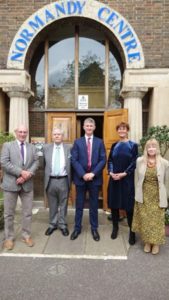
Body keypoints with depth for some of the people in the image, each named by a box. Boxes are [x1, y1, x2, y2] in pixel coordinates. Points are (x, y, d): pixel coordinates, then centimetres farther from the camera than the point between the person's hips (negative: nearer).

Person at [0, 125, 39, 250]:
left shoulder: (32, 147, 11)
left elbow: (36, 162, 1)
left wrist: (27, 175, -16)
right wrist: (21, 172, -18)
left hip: (27, 184, 3)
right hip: (11, 184, -2)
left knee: (28, 212, 10)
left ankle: (26, 236, 26)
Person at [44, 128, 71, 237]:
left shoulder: (69, 148, 0)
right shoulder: (46, 148, 4)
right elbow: (44, 163, 4)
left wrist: (70, 179, -4)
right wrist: (45, 176, -2)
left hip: (63, 180, -1)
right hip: (51, 180, 1)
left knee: (63, 204, 11)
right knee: (52, 205, 14)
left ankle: (63, 225, 26)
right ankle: (53, 224, 30)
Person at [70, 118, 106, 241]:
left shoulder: (99, 142, 4)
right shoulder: (77, 142, 4)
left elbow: (103, 160, -3)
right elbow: (74, 160, -4)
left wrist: (93, 173, -14)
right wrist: (83, 174, -15)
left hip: (95, 178, 0)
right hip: (80, 177, 0)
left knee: (94, 205, 11)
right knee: (79, 205, 10)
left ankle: (94, 229, 25)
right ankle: (77, 228, 24)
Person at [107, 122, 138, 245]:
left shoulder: (133, 145, -1)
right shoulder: (114, 145, 11)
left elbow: (134, 163, -6)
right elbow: (110, 161, 9)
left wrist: (123, 174, -16)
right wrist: (111, 172, -9)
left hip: (127, 179, -3)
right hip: (114, 179, 4)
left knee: (129, 204, 2)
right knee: (113, 203, 9)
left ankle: (132, 231, 16)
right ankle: (115, 227, 27)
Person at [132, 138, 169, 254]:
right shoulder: (140, 161, -5)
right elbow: (137, 179, 5)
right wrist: (139, 193, 8)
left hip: (157, 196, -1)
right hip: (144, 195, 1)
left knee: (157, 220, 7)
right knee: (144, 219, 10)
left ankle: (156, 243, 28)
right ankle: (147, 242, 28)